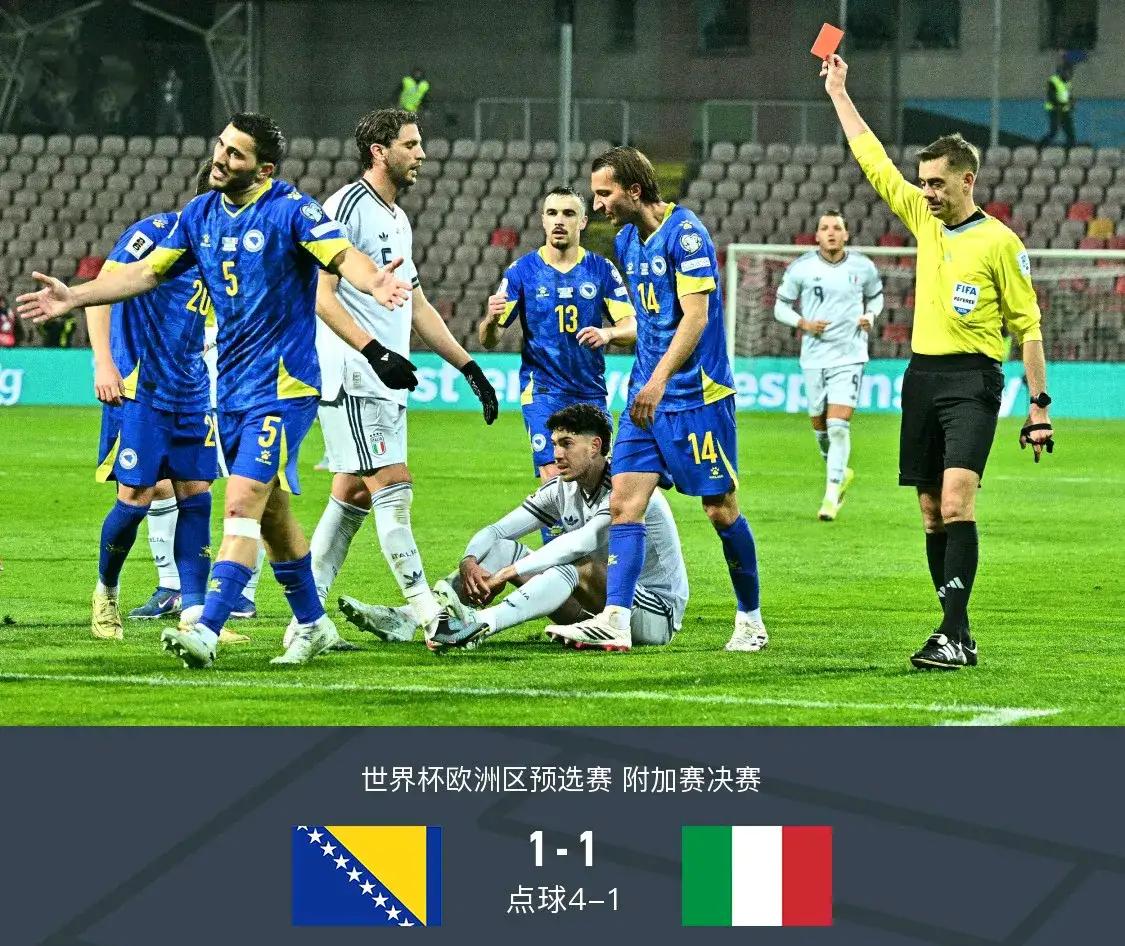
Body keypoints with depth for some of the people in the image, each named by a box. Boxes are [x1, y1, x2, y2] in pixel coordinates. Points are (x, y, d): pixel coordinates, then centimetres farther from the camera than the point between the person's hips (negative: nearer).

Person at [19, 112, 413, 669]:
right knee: (272, 511, 15)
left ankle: (207, 630, -22)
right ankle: (313, 624, 28)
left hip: (282, 385, -7)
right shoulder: (201, 214, 8)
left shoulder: (291, 210, -12)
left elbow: (342, 256, -25)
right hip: (230, 387, 7)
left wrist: (373, 281, -47)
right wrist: (74, 298, 14)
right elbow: (148, 272, 17)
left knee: (242, 506, -16)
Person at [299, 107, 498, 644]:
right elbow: (322, 294, -16)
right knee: (393, 489, -13)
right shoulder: (347, 206, -9)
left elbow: (416, 306, 26)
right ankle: (428, 614, -15)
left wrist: (469, 368, 21)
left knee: (352, 496, 8)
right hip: (351, 377, -10)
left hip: (386, 383, 10)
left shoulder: (397, 220, 20)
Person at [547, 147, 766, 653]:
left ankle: (751, 620, 15)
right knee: (624, 502, -6)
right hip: (646, 393, 8)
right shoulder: (627, 241, 12)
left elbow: (695, 316, -20)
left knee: (721, 510, 1)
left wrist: (660, 379, -27)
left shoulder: (686, 234, -14)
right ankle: (614, 621, -14)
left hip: (697, 395, -8)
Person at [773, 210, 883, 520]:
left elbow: (875, 296, 19)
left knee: (838, 425, -14)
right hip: (814, 357, 2)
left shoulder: (862, 267, 1)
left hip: (849, 356, -2)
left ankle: (831, 496, -11)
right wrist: (804, 323, -13)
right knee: (820, 427, 9)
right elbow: (781, 307, 5)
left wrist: (870, 315, -1)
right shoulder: (800, 269, -2)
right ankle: (841, 473, 37)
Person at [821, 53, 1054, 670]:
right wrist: (838, 93, 22)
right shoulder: (924, 220, 11)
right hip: (922, 375, 7)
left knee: (956, 502, -20)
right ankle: (958, 635, 9)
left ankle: (953, 634, -25)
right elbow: (873, 160, 19)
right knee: (932, 511, 5)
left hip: (972, 380, -7)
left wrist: (1039, 406, -7)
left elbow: (1027, 326, -3)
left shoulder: (999, 242, -5)